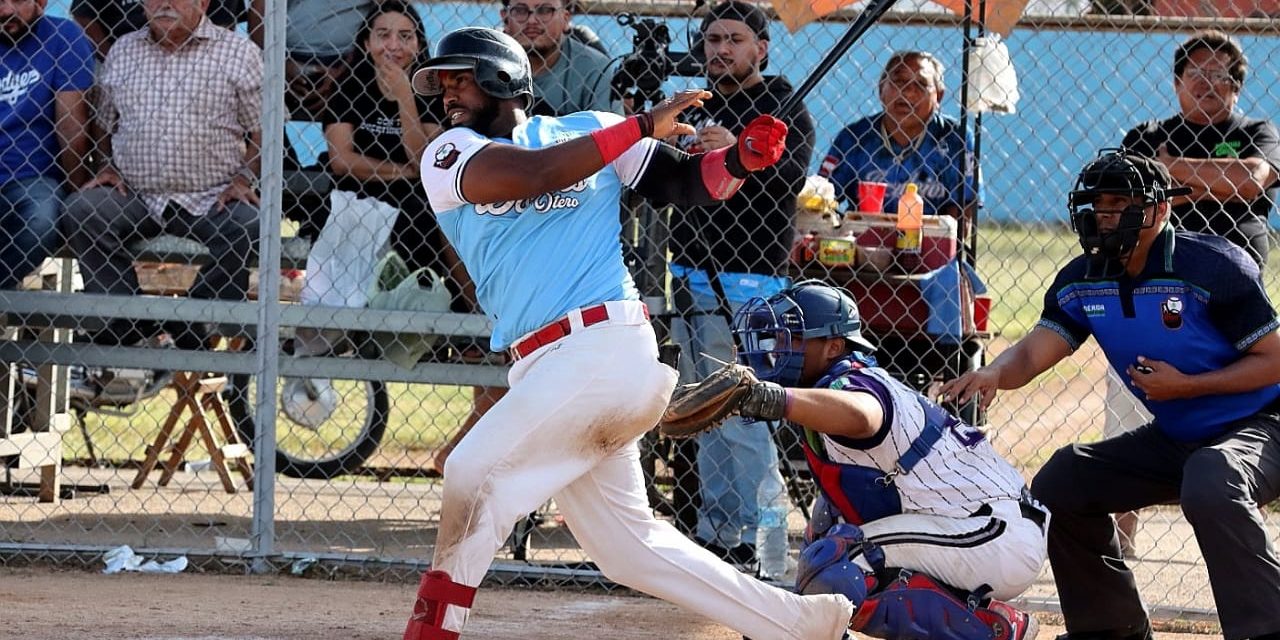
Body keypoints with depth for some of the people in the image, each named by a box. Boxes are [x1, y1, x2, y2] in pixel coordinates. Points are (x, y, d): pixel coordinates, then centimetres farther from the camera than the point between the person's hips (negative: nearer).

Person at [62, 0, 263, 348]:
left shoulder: (238, 52, 3)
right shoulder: (122, 52, 14)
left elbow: (263, 130, 4)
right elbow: (107, 122, 23)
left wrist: (245, 177, -9)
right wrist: (109, 167, 6)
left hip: (213, 199, -3)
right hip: (136, 197, 3)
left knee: (248, 227, -33)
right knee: (79, 212, -24)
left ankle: (197, 324, -16)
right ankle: (125, 324, -17)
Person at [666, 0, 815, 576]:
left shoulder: (781, 107, -7)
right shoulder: (701, 110, 18)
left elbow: (791, 175, -25)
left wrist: (737, 150, -42)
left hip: (744, 286, -9)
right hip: (691, 282, 9)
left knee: (742, 418, -12)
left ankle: (750, 539, -11)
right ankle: (714, 532, 19)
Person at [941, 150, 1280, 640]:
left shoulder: (1213, 268, -21)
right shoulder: (1082, 281, -1)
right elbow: (1033, 353, -10)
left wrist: (1187, 386, -25)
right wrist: (991, 376, -33)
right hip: (1172, 437, 8)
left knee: (1211, 486, -40)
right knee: (1059, 483, 6)